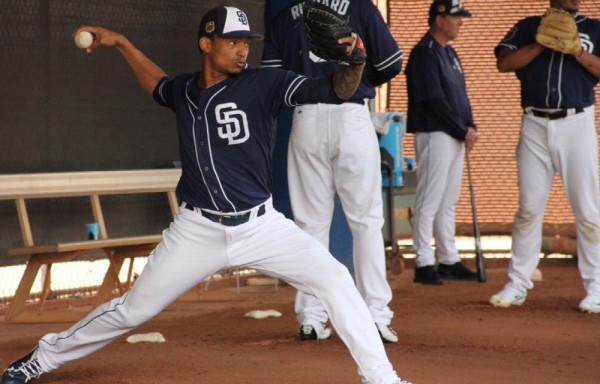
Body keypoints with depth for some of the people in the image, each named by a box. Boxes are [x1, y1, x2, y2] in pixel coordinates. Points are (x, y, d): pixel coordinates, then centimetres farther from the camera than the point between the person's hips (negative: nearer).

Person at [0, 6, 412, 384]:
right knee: (133, 308, 7)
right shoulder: (184, 91, 3)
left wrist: (355, 63, -41)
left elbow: (336, 90, -21)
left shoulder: (263, 84, -10)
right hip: (198, 231, 2)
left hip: (261, 226, -2)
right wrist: (121, 43, 25)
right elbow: (159, 86, 29)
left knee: (335, 279, -16)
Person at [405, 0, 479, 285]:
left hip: (457, 136, 9)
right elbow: (434, 101, -18)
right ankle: (424, 264, -5)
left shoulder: (450, 53, 17)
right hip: (434, 134, -9)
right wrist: (463, 131, -14)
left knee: (449, 201, 12)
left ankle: (449, 261, 18)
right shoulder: (425, 53, -12)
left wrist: (470, 126, 5)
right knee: (429, 201, -7)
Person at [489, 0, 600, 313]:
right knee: (528, 208, 3)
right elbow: (504, 63, -2)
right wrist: (544, 43, -8)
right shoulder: (528, 27, 12)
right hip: (535, 126, 1)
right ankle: (517, 286, 8)